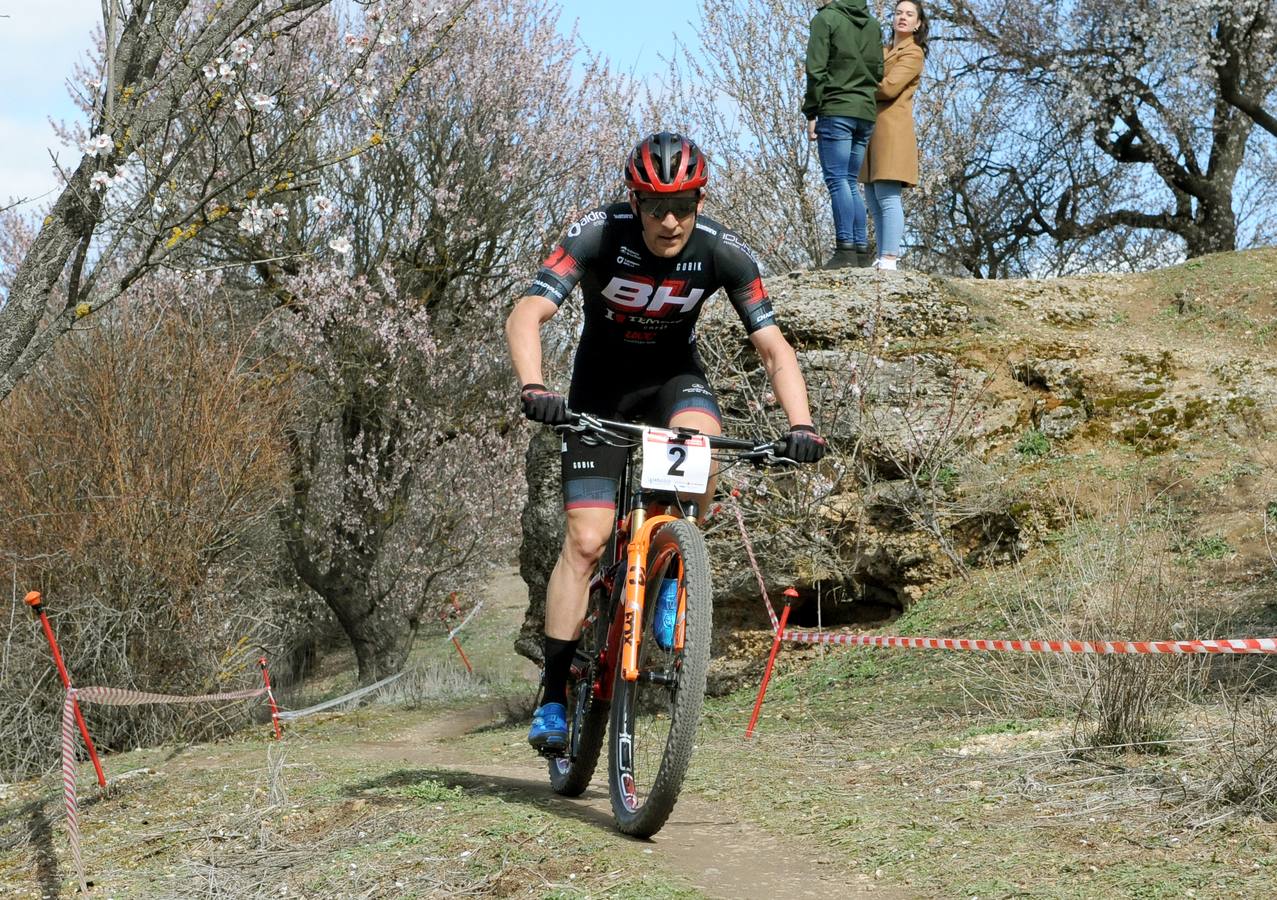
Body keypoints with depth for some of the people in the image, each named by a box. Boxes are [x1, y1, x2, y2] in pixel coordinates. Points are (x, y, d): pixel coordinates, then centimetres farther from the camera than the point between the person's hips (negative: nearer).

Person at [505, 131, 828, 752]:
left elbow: (773, 347, -18)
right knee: (586, 540, -12)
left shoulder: (724, 252, -20)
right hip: (601, 383, -1)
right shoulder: (596, 235, -25)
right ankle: (554, 696, -2)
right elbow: (526, 316, -34)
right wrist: (532, 388, -52)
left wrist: (800, 424, -34)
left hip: (673, 375, 1)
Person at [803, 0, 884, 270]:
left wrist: (811, 113, -6)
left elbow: (816, 70, -9)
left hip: (835, 111, -6)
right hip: (866, 113, 6)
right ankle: (861, 251, 4)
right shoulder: (873, 25, 17)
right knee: (850, 182, 10)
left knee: (837, 180, -8)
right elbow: (879, 72, 16)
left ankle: (845, 249, -17)